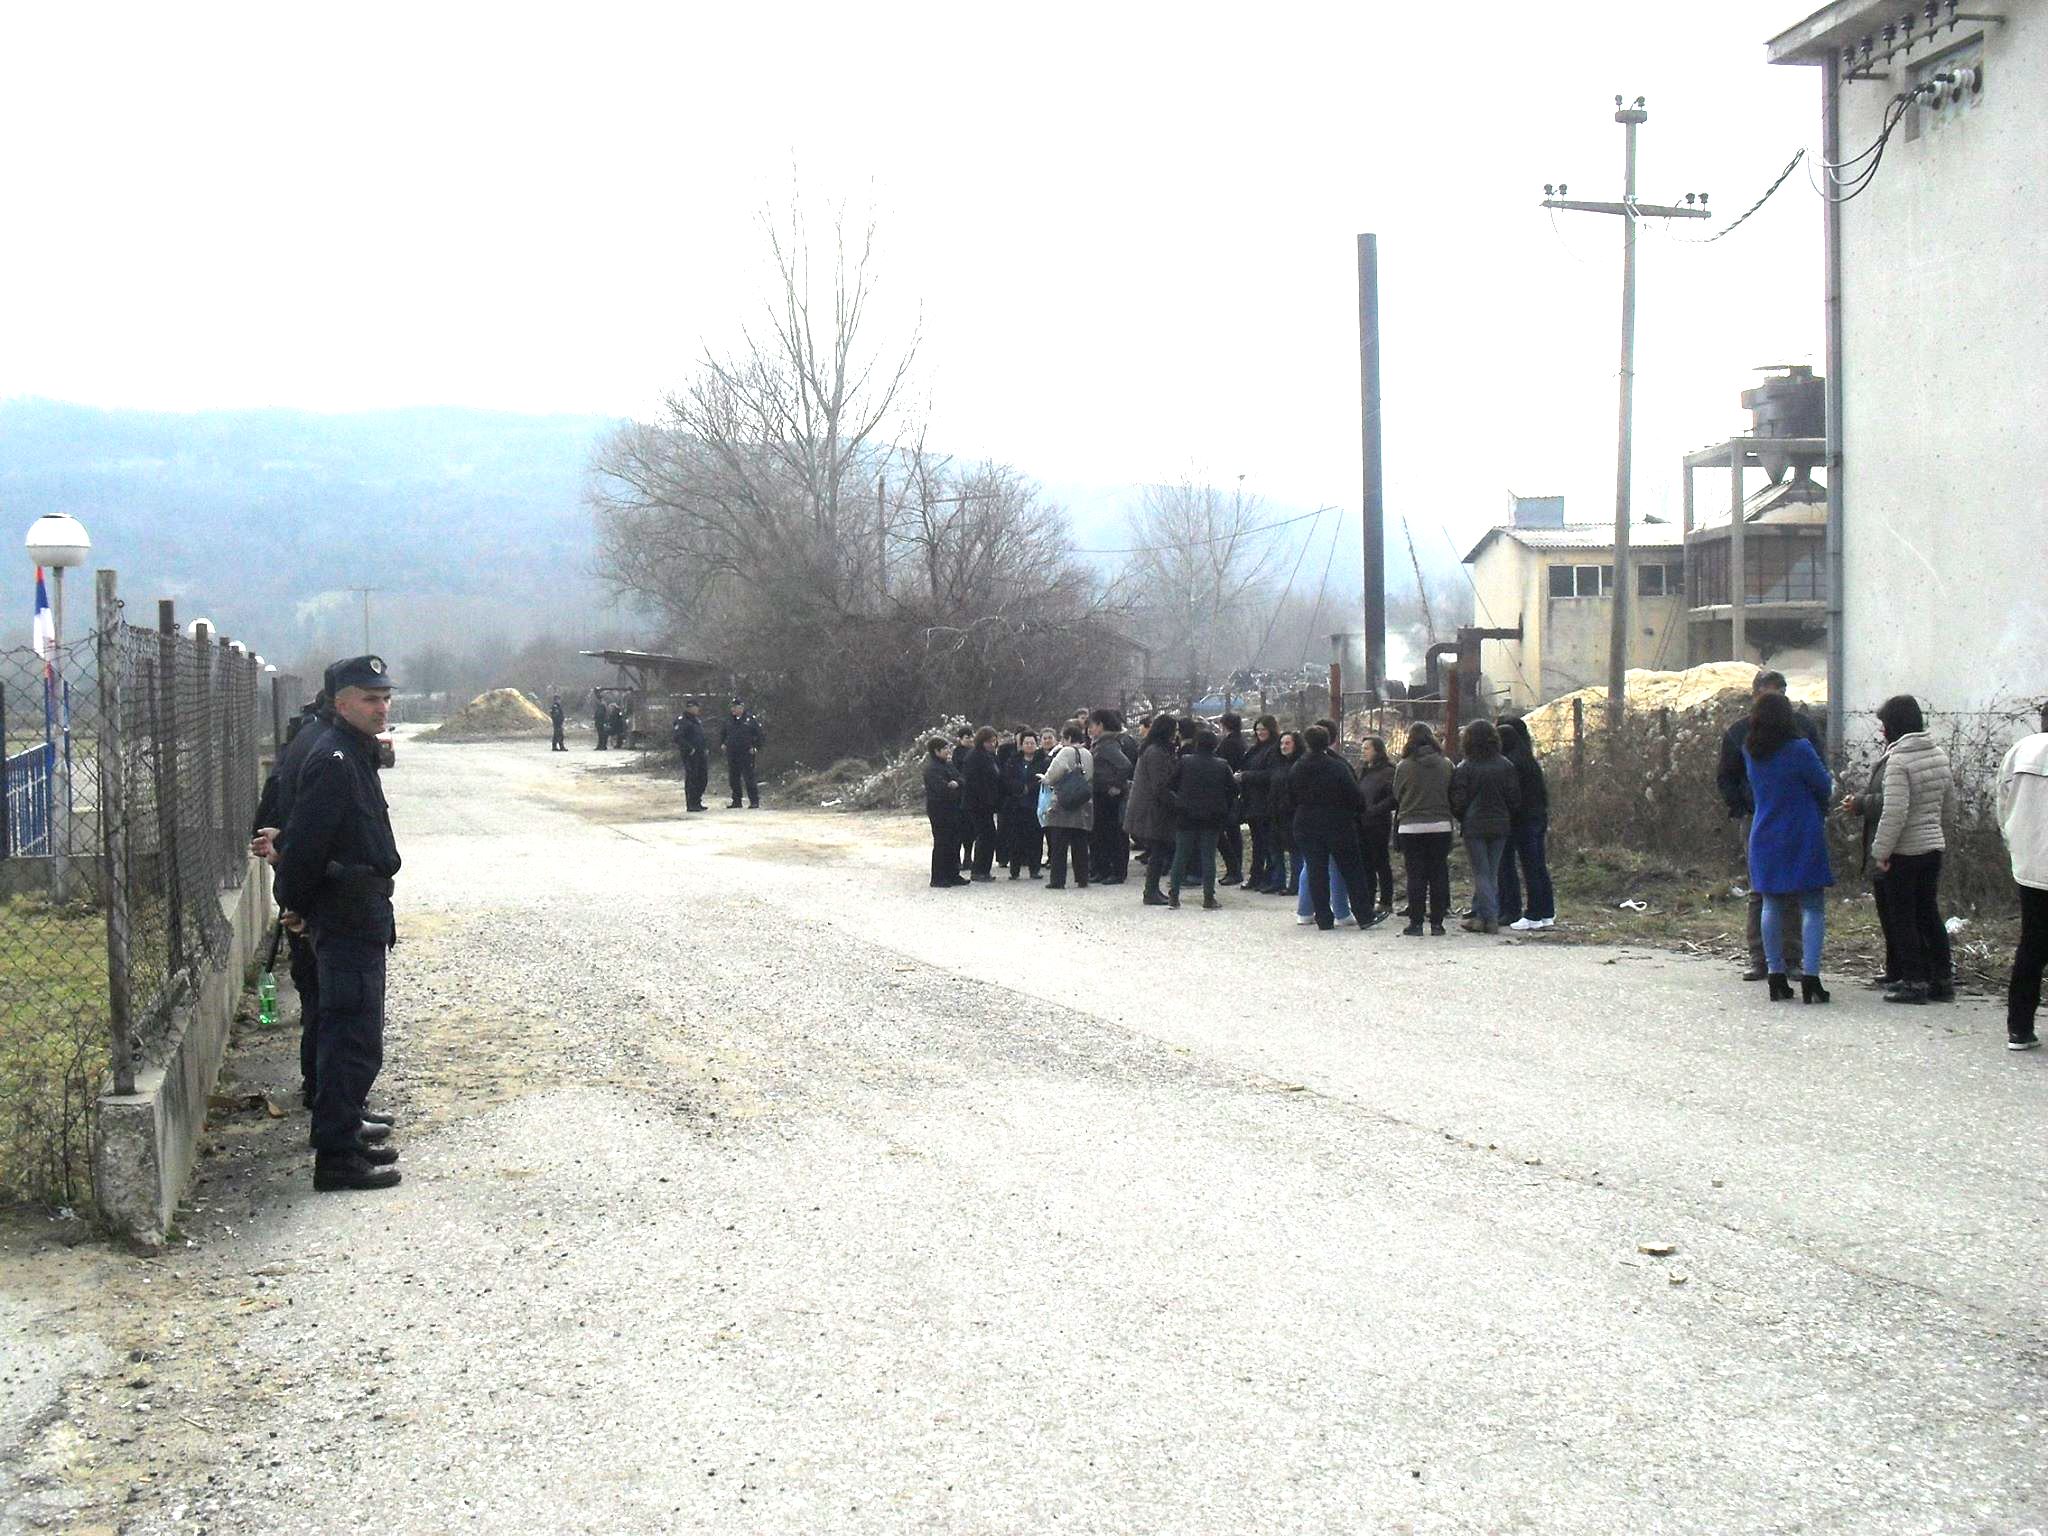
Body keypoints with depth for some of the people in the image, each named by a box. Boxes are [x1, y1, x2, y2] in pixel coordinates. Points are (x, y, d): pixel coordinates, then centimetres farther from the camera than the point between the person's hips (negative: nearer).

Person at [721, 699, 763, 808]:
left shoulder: (750, 719, -6)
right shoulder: (729, 719, 7)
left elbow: (760, 734, 0)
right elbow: (721, 732, 24)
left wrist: (756, 747, -5)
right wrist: (722, 743, 12)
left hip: (747, 753, -5)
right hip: (732, 753, 5)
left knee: (749, 778, -7)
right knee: (733, 778, 8)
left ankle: (754, 802, -2)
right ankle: (736, 801, 17)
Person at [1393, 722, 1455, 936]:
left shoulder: (1404, 767, -6)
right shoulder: (1445, 765, 0)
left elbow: (1397, 798, 2)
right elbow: (1453, 796, 6)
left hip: (1411, 827, -2)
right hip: (1441, 826, 2)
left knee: (1415, 876, 3)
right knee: (1439, 874, 7)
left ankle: (1415, 922, 1)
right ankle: (1437, 922, 7)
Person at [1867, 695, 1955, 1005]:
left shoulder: (1898, 760, -19)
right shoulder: (1938, 754, 4)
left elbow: (1895, 812, -23)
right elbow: (1947, 799, 15)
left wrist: (1880, 851, -15)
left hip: (1905, 851, -7)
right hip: (1934, 845, 7)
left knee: (1903, 918, 3)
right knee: (1929, 913, 16)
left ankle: (1914, 981, 5)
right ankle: (1941, 980, 19)